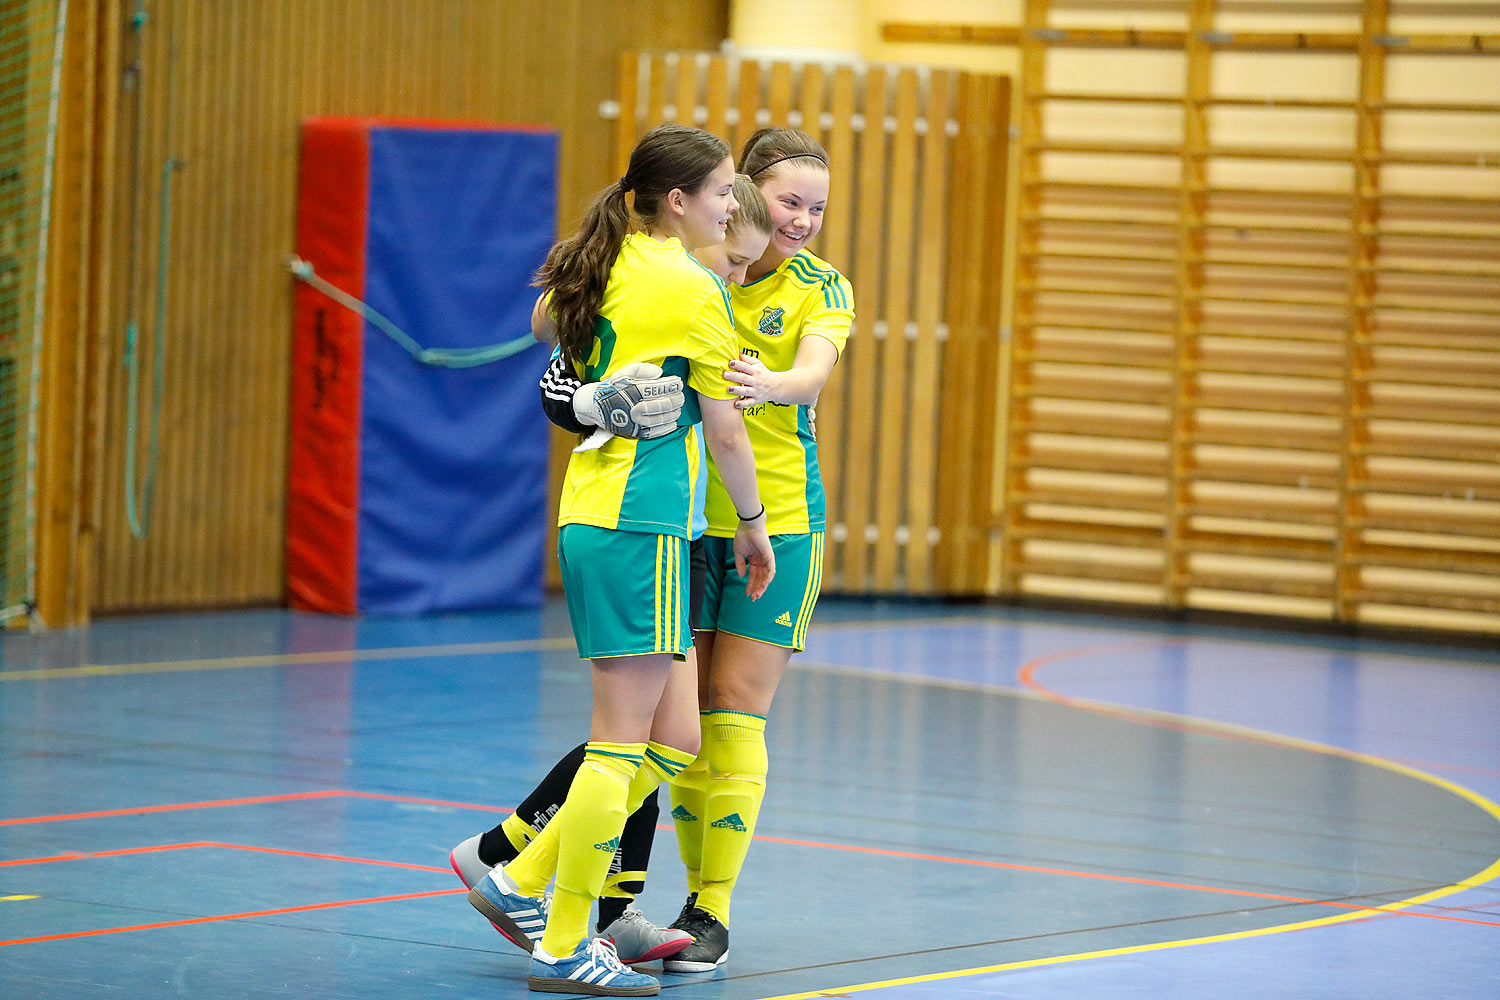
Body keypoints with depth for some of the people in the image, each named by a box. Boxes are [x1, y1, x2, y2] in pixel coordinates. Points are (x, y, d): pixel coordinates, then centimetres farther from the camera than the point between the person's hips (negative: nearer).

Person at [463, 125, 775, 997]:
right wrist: (752, 524, 7)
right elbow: (727, 430, -6)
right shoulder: (691, 290, -12)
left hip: (591, 518, 9)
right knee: (624, 744, -4)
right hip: (642, 526, -9)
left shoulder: (604, 266, 12)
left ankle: (522, 884, 14)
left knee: (672, 740, 11)